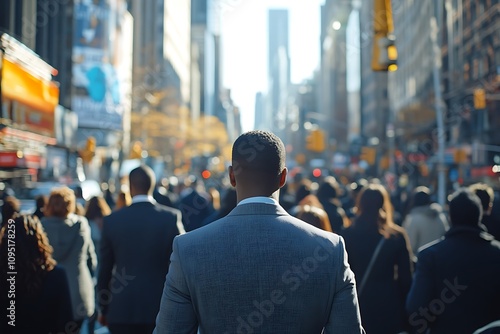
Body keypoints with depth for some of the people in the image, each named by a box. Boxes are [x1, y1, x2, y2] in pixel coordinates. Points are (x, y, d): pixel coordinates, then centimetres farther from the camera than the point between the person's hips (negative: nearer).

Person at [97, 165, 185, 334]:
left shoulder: (112, 220, -3)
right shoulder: (172, 217, -6)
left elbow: (104, 269, 3)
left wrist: (103, 309, 15)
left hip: (122, 310, 1)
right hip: (160, 308, 0)